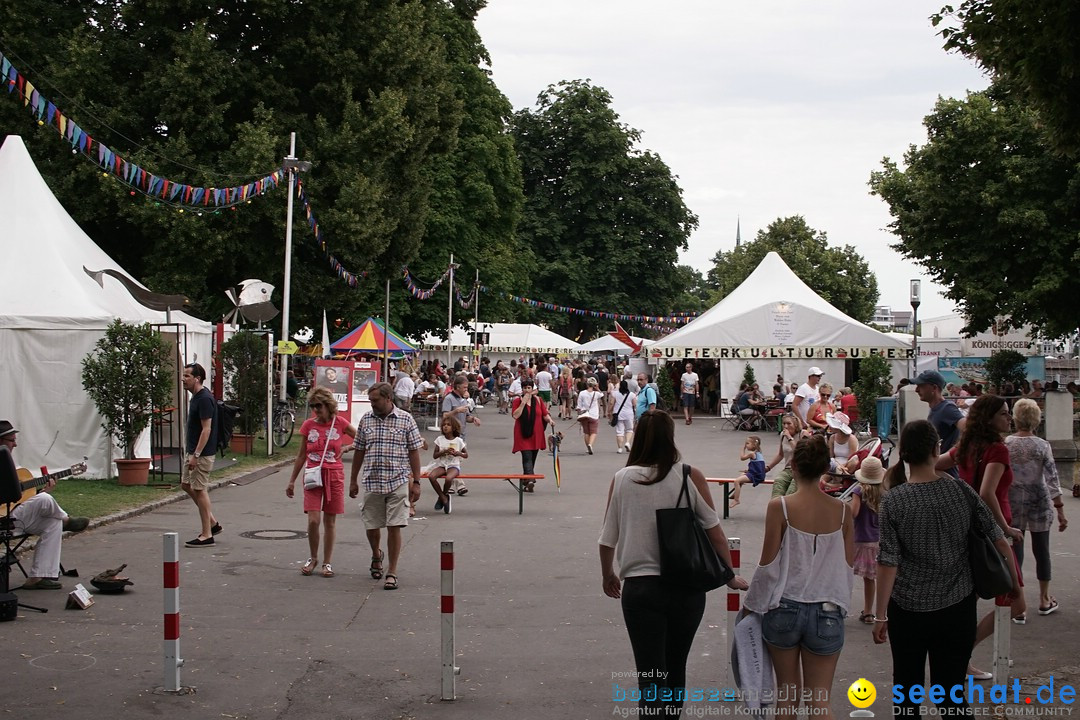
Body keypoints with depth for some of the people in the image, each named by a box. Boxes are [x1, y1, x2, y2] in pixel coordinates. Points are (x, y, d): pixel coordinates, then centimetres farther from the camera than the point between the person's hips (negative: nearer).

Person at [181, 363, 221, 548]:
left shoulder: (205, 399, -19)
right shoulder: (196, 397, 12)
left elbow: (206, 429, -22)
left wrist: (196, 455, -24)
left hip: (202, 454, -10)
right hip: (194, 452, 10)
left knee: (199, 490, -4)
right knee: (186, 485, 16)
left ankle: (206, 535, 2)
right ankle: (213, 522, 21)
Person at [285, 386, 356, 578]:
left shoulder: (340, 423, -2)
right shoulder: (308, 425, 2)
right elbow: (301, 456, 10)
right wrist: (292, 481, 11)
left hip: (334, 476, -1)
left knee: (330, 521, 5)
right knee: (313, 520, -9)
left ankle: (327, 562, 16)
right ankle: (313, 558, 11)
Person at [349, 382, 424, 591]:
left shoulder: (405, 419, -1)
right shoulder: (366, 419, 7)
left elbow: (414, 452, 2)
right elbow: (359, 452, 13)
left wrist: (416, 482, -2)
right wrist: (353, 481, 13)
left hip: (397, 482, -3)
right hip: (372, 482, 3)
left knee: (394, 527, -5)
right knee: (371, 527, 9)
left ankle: (392, 572, 4)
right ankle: (376, 555, 40)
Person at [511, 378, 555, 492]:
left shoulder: (538, 400, 8)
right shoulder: (518, 400, -1)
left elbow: (545, 414, 10)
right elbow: (515, 415, -14)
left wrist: (549, 420, -11)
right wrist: (523, 402, -17)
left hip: (536, 435, 4)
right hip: (523, 435, -4)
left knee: (532, 458, 12)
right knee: (527, 457, -17)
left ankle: (526, 482, 26)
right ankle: (530, 480, -31)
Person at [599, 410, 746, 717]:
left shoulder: (622, 479, -3)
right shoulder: (690, 476, -6)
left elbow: (607, 537, 4)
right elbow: (714, 531, -2)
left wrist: (607, 575, 22)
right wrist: (730, 577, 11)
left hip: (639, 588, -1)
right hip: (686, 587, 1)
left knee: (651, 677, 2)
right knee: (675, 668, 21)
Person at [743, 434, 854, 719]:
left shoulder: (779, 507, -11)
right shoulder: (841, 510, -3)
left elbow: (768, 565, -7)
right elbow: (847, 566, 4)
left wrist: (752, 604, 7)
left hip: (784, 608, -1)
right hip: (827, 612, 1)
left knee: (787, 695, 16)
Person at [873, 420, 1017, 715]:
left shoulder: (893, 501, -12)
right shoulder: (961, 491, -6)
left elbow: (888, 562, -14)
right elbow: (998, 539, -3)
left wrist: (880, 616, -7)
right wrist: (1015, 586, 11)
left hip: (908, 608, -1)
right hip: (957, 605, 1)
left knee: (907, 690, 16)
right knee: (952, 690, 10)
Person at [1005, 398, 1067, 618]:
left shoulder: (1005, 444, -6)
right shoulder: (1042, 446, -9)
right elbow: (1052, 478, -12)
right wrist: (1060, 510, -8)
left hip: (1012, 503, 0)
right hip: (1039, 503, 0)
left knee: (1015, 551, 5)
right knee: (1041, 550, 12)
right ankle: (1045, 600, 23)